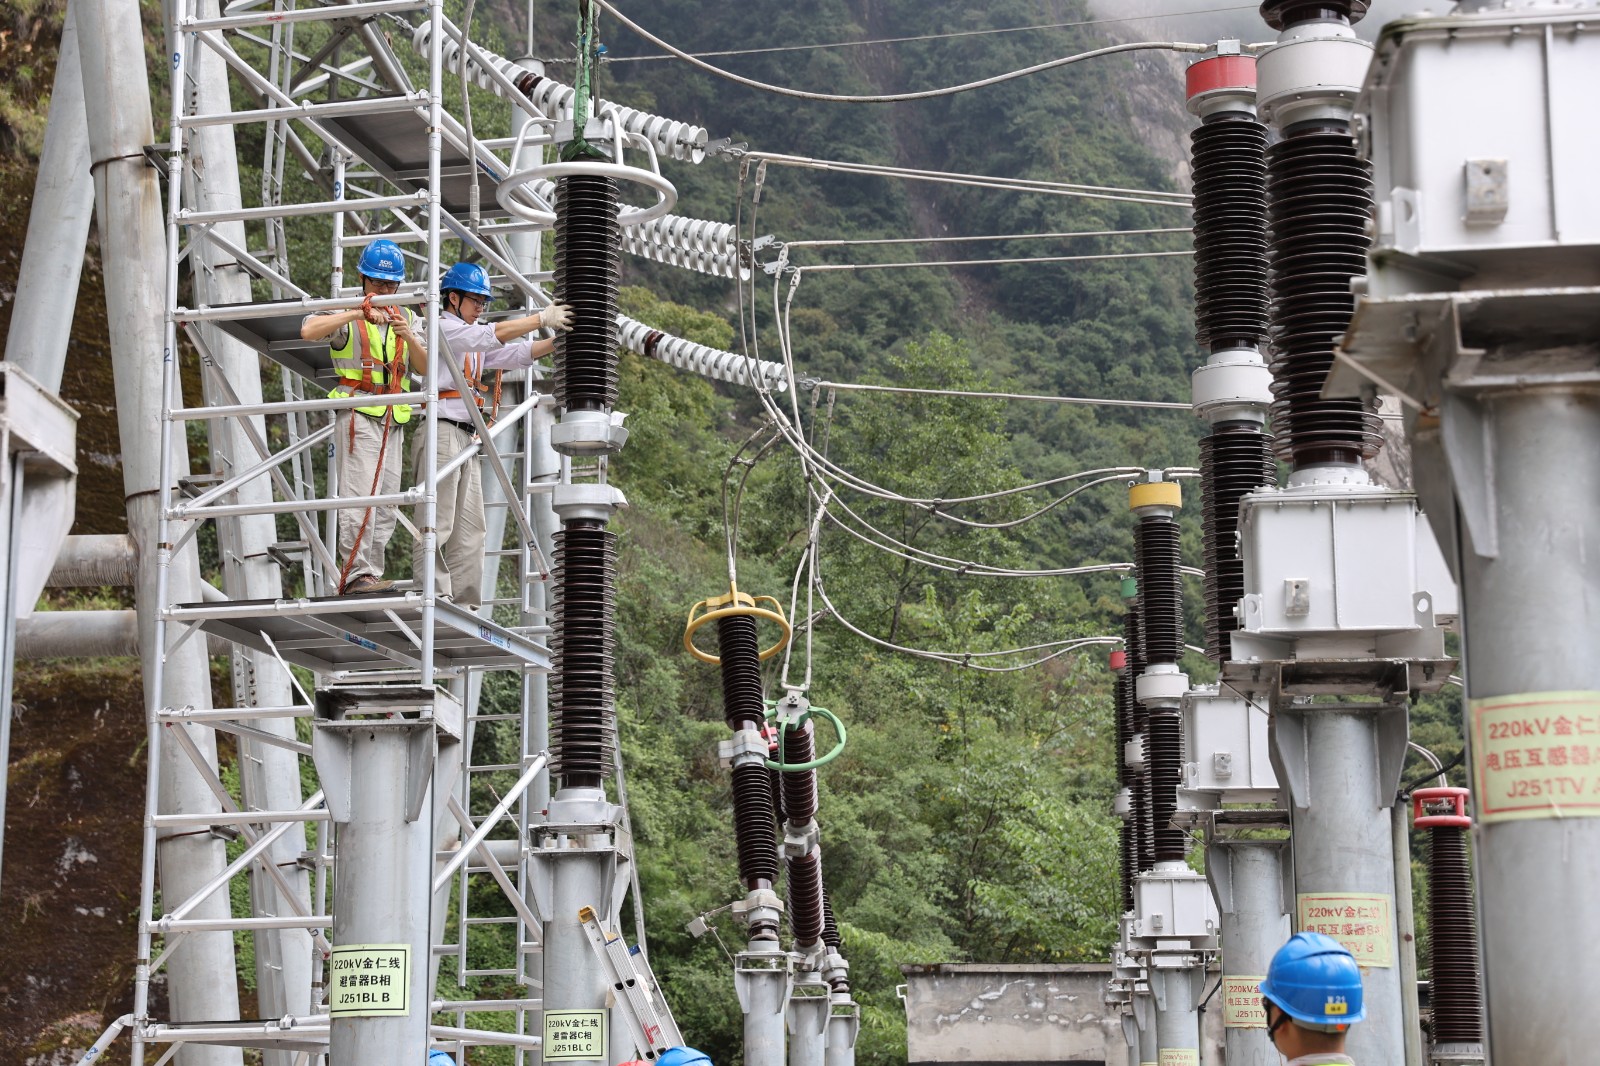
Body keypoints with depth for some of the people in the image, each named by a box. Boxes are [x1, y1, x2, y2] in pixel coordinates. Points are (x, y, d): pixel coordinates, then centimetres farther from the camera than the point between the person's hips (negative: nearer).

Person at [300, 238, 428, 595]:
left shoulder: (407, 318, 17)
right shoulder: (347, 314, 0)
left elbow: (424, 368, 8)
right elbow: (308, 330, -19)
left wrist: (410, 338, -11)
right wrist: (358, 313, -23)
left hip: (393, 421, 6)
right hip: (358, 415, -6)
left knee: (386, 505, 6)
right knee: (360, 498, -15)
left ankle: (370, 575, 11)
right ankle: (356, 575, -17)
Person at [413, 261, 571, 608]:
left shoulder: (471, 339, 26)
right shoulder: (442, 327, -2)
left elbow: (516, 354, 17)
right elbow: (491, 335, -16)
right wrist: (541, 318, -19)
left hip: (465, 437, 10)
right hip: (441, 432, -10)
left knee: (470, 529, 6)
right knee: (436, 525, -11)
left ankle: (465, 603, 6)